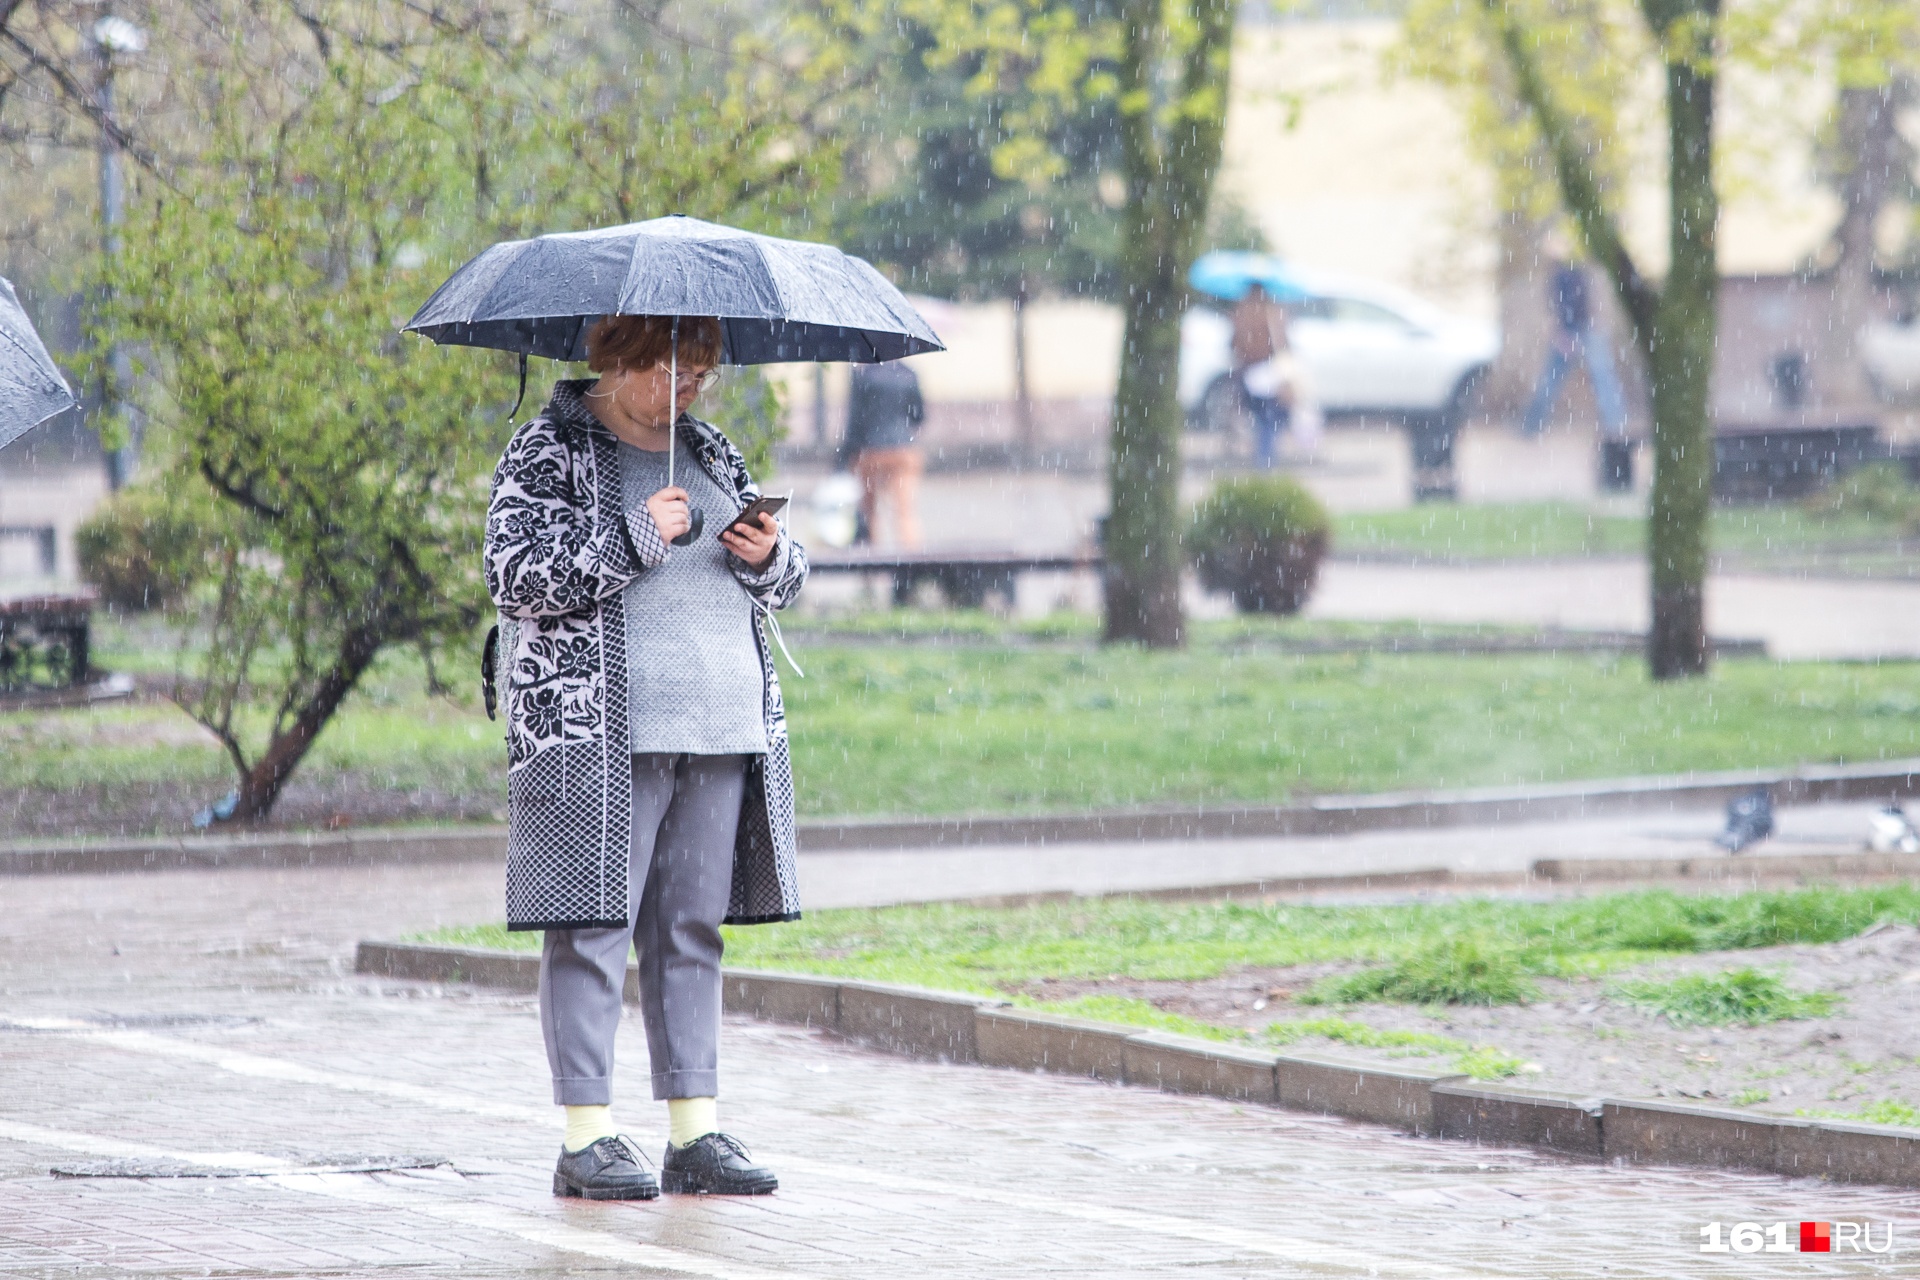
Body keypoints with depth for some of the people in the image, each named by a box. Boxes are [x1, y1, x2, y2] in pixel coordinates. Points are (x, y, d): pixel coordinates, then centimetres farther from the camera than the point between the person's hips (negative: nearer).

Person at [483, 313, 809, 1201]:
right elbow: (514, 576, -12)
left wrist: (769, 557, 0)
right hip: (597, 728, -6)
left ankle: (695, 1133, 10)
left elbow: (784, 581, 23)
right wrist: (634, 538, -18)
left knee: (693, 928, 7)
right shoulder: (549, 451, -1)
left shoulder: (710, 452, 18)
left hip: (722, 728, 6)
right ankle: (586, 1137, -4)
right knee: (594, 924, -6)